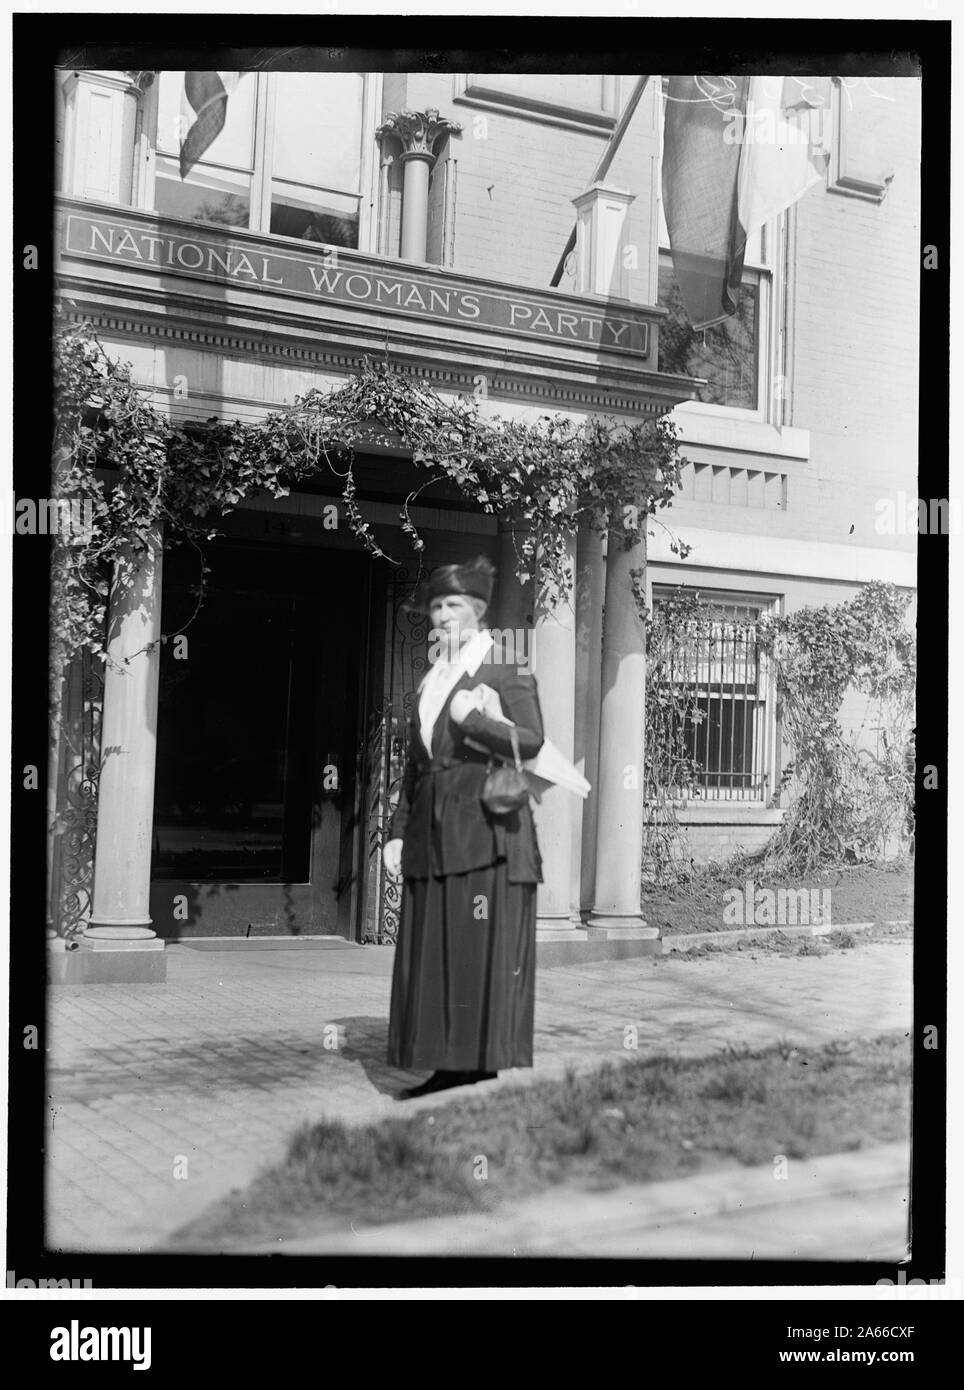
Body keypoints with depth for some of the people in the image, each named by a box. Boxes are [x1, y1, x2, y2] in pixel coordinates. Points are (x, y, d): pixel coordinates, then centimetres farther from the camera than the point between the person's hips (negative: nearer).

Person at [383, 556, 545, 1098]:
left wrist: (472, 717, -18)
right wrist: (400, 830, 15)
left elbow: (531, 741, -17)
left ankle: (486, 1072, 2)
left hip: (485, 828, -7)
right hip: (433, 834, 7)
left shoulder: (508, 677, -2)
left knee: (482, 950, -5)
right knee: (432, 951, 7)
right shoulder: (432, 683, 18)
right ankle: (448, 1069, 16)